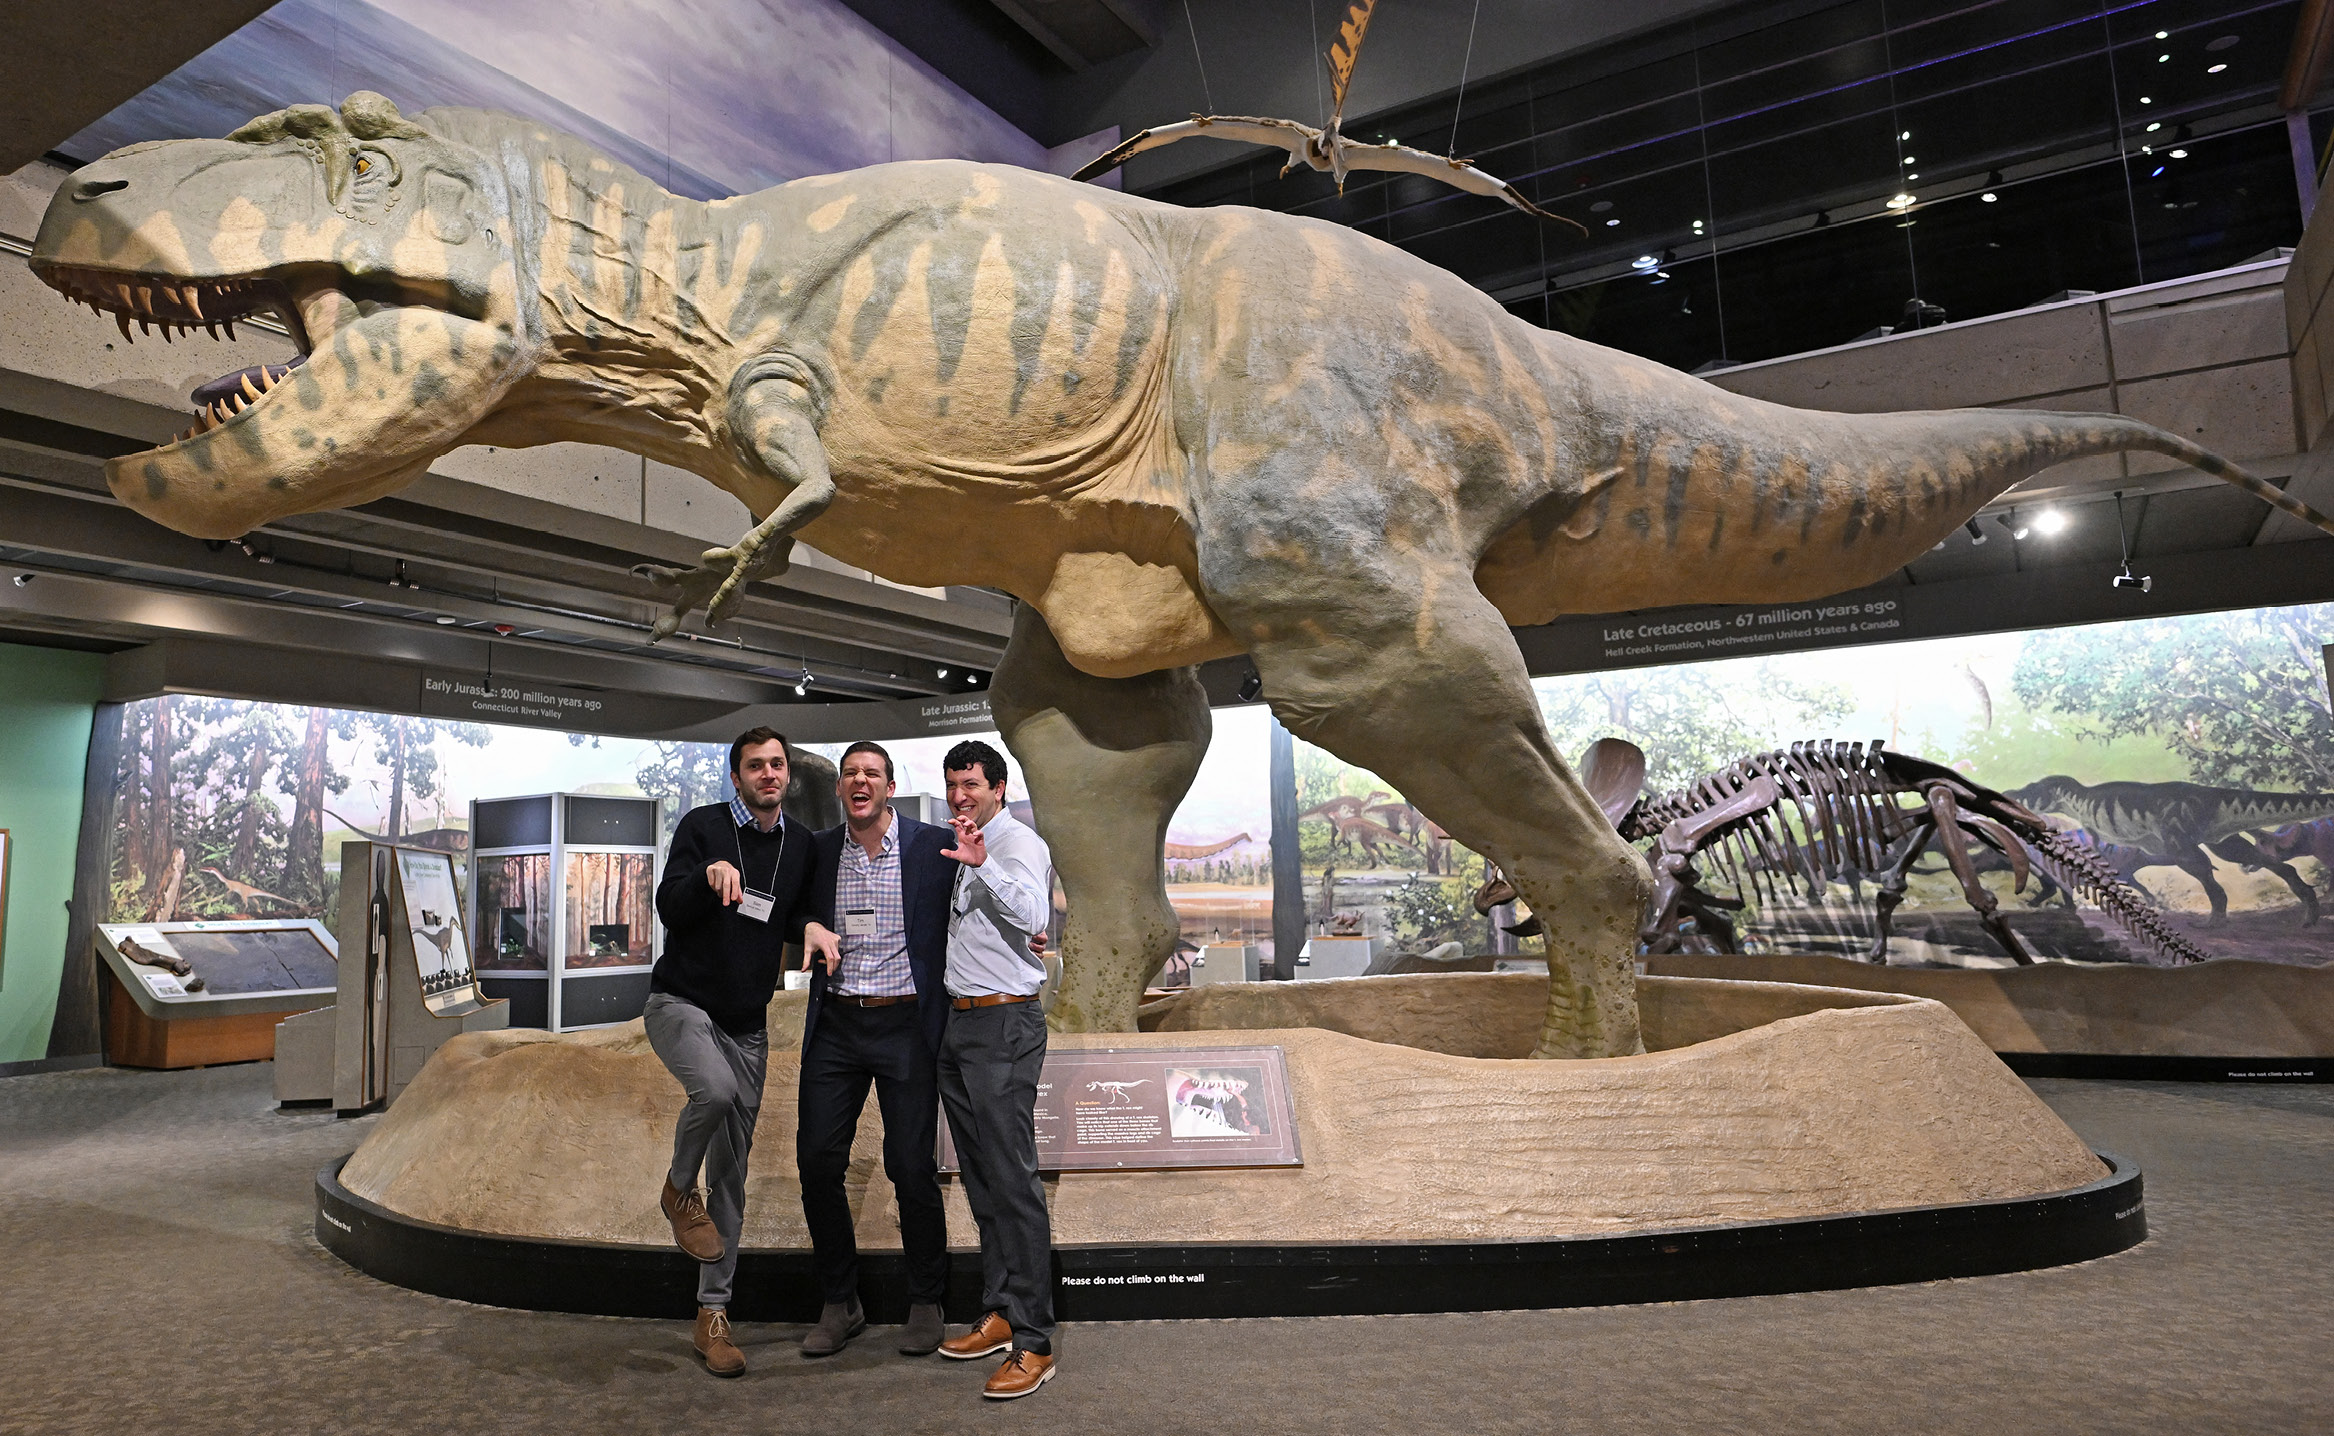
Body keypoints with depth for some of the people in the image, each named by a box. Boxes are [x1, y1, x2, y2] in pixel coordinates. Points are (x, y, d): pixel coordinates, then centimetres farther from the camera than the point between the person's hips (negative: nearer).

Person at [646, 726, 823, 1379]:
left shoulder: (802, 846, 6)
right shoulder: (702, 826, -5)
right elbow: (669, 908, -12)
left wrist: (811, 926, -6)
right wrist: (708, 875, -30)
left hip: (747, 1022, 4)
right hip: (680, 1002, -4)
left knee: (732, 1172, 5)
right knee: (715, 1090, -34)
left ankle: (713, 1313, 15)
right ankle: (680, 1188, -2)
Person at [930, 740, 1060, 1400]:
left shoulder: (1017, 841, -7)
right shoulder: (962, 850, 20)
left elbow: (1032, 914, -26)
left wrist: (982, 865, -34)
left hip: (1002, 1024, -9)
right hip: (958, 1023, 9)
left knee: (1012, 1180, -9)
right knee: (980, 1180, 13)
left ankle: (1034, 1343, -5)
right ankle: (999, 1315, 24)